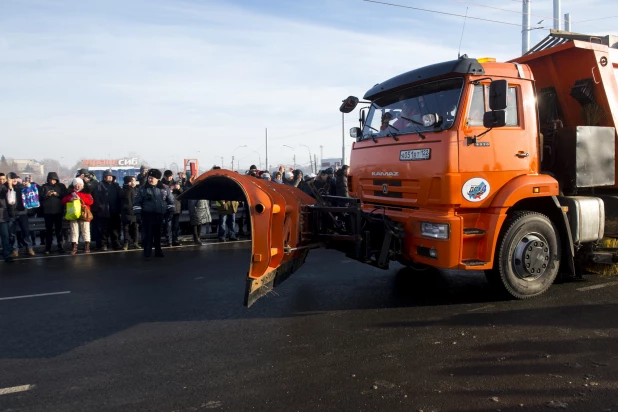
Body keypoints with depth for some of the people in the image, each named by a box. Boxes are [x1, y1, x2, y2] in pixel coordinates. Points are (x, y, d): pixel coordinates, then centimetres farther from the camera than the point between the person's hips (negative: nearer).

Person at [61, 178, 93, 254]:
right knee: (74, 231, 1)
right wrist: (70, 199, -11)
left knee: (85, 230, -1)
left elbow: (91, 201, -5)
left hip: (84, 214, -2)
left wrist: (80, 198, -13)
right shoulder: (70, 193, 18)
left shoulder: (86, 193, 9)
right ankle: (74, 247, 3)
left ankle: (87, 246, 1)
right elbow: (63, 201, 9)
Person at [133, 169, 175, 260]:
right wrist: (138, 214, -7)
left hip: (160, 215, 3)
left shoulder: (164, 189, 5)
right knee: (148, 234, -5)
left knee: (158, 234, 12)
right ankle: (147, 253, 0)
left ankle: (158, 251, 24)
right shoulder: (142, 189, 0)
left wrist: (170, 211, 8)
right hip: (147, 215, -3)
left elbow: (171, 200, 13)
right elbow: (137, 202, -1)